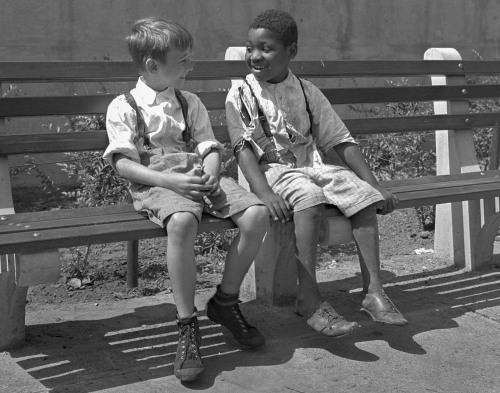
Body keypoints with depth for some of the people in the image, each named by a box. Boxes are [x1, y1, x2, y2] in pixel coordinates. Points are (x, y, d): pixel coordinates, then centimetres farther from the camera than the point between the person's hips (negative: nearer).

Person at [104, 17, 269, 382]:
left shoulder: (191, 103, 19)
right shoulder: (123, 107, 3)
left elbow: (210, 147, 13)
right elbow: (123, 163, -7)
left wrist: (210, 174, -12)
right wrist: (172, 181, -21)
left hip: (199, 178, 5)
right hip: (156, 185, -5)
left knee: (257, 214, -20)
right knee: (182, 221, -40)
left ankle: (225, 301, 0)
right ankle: (188, 326, -28)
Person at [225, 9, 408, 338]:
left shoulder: (306, 93, 10)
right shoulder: (241, 95, 0)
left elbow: (341, 141, 8)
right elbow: (244, 149, -10)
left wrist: (376, 186, 0)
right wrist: (264, 193, -28)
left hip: (315, 165, 4)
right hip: (275, 171, -4)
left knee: (364, 196, -19)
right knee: (309, 199, -34)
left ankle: (373, 290, -15)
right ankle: (309, 298, -29)